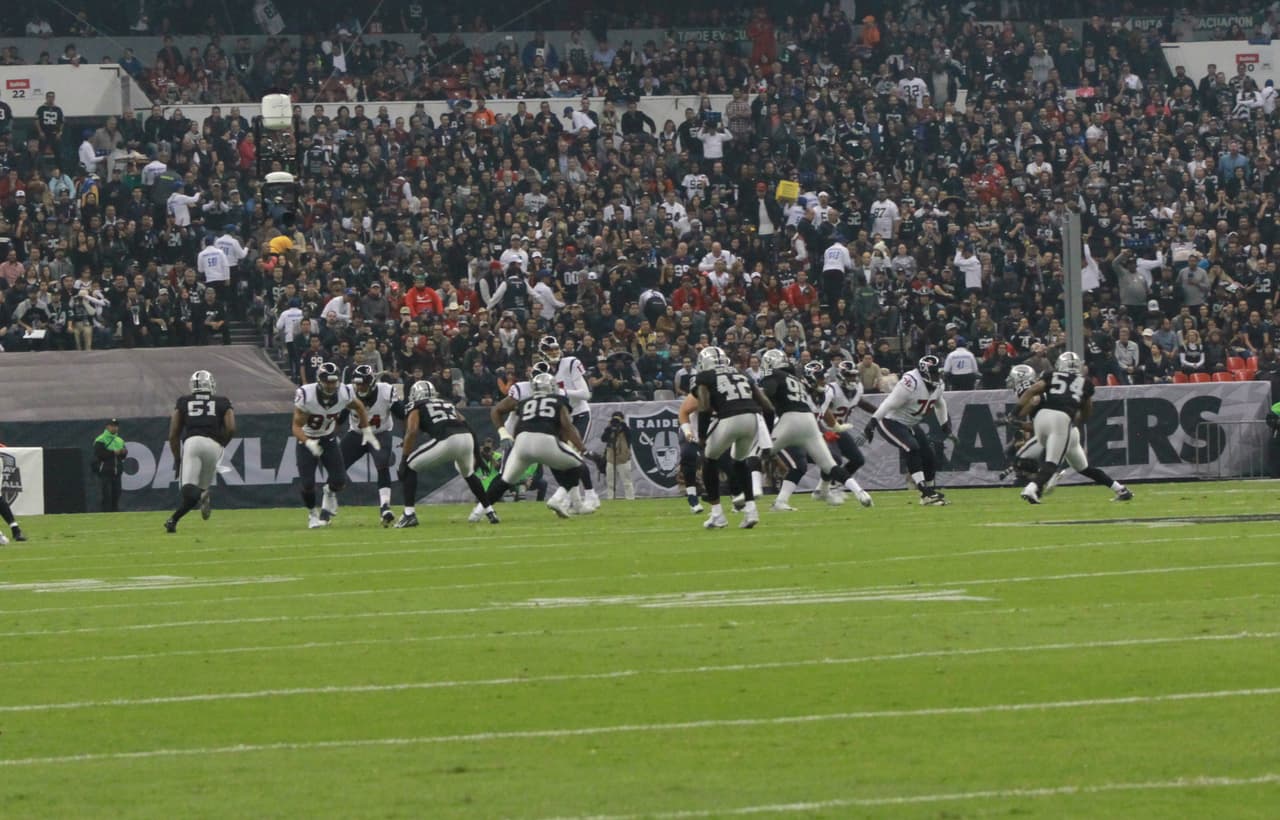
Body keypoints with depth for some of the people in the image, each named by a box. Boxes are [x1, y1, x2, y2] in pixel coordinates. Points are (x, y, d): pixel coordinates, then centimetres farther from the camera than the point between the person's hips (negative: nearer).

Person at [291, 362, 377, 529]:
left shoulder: (344, 393, -19)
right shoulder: (306, 395, -29)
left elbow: (359, 408, 5)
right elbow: (297, 426, -23)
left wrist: (367, 431, 5)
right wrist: (309, 443, -41)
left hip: (328, 439, 3)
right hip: (307, 440, -3)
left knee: (339, 481, -9)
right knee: (308, 484, -11)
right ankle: (312, 514, 18)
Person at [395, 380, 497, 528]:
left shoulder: (416, 408, 19)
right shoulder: (448, 404, 35)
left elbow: (412, 432, 2)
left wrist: (404, 458, 7)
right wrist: (472, 455, 31)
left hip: (446, 440, -5)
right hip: (466, 438, 5)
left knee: (407, 468, 11)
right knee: (468, 473, 37)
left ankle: (409, 514, -1)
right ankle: (490, 511, 37)